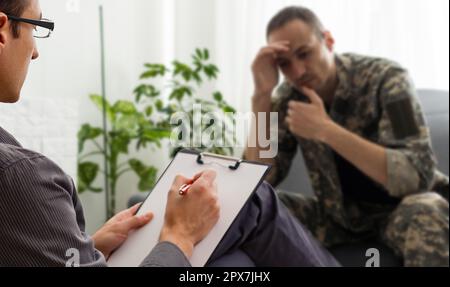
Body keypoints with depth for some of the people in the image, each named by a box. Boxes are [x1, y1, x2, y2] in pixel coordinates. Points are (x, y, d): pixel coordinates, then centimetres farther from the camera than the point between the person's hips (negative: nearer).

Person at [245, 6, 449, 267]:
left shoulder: (385, 78, -20)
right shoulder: (289, 96, -8)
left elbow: (418, 175, -30)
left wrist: (325, 130, -35)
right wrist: (262, 95, -24)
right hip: (340, 213, 4)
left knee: (424, 213, -37)